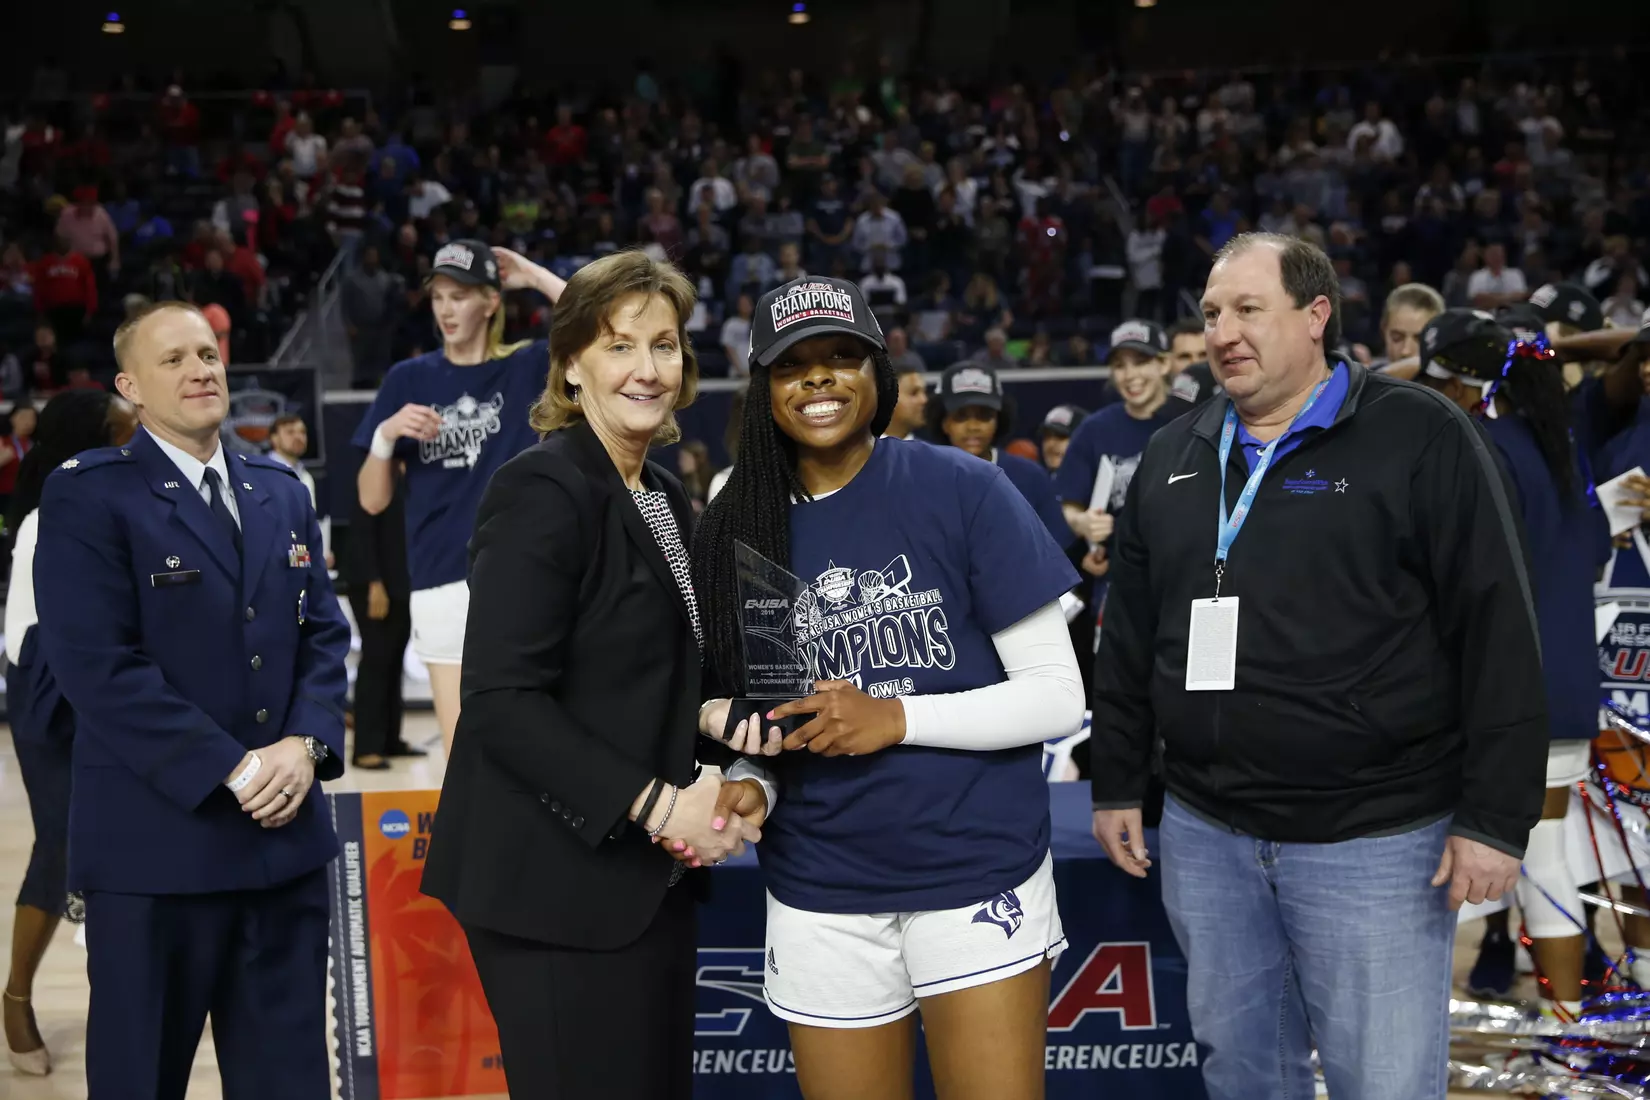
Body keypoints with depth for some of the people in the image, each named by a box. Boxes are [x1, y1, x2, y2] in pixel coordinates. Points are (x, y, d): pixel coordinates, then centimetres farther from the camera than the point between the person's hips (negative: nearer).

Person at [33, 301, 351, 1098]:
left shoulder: (281, 492, 15)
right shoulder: (86, 496, -6)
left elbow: (324, 634, 12)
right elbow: (99, 666, -15)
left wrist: (305, 744, -7)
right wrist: (232, 771, -18)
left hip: (285, 833, 6)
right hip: (157, 839, -5)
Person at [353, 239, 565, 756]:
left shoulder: (525, 368, 3)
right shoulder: (409, 379, 7)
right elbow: (372, 500, 7)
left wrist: (535, 276, -10)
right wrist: (386, 434, -11)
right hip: (441, 589, 2)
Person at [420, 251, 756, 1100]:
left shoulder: (666, 500, 14)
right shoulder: (541, 493, -12)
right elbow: (501, 701, -19)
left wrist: (707, 793, 1)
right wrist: (653, 804, -20)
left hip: (647, 881, 8)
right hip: (559, 888, -8)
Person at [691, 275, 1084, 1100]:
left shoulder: (961, 490, -7)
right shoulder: (734, 528, 3)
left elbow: (1057, 693, -8)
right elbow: (760, 722, 11)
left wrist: (896, 718, -18)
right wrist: (754, 787, -10)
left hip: (976, 874, -3)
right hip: (819, 897, 3)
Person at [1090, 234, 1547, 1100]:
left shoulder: (1420, 438, -7)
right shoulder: (1172, 458, 11)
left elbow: (1498, 631, -10)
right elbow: (1129, 640, 17)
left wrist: (1495, 817, -13)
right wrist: (1115, 784, 15)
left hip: (1374, 840, -5)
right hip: (1203, 833, 5)